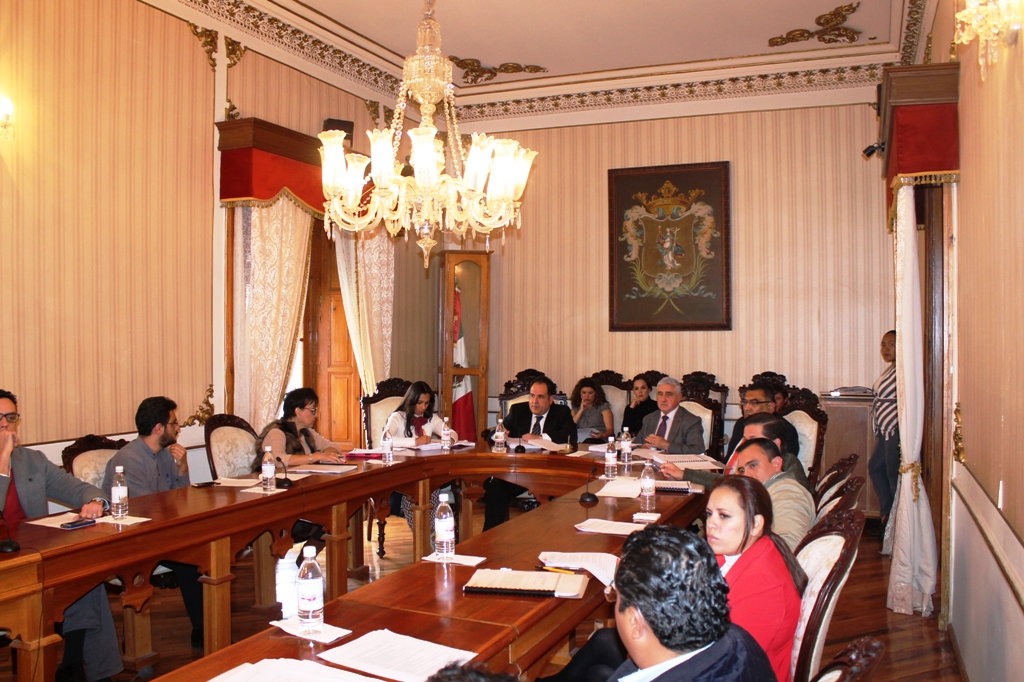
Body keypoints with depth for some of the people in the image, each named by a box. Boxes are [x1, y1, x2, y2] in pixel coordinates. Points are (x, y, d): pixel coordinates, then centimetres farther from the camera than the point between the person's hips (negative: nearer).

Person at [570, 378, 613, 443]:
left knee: (589, 442, -38)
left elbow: (610, 429, 0)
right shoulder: (575, 407, 20)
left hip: (598, 441, -2)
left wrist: (603, 435, -24)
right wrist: (581, 410, 3)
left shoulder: (603, 406, 10)